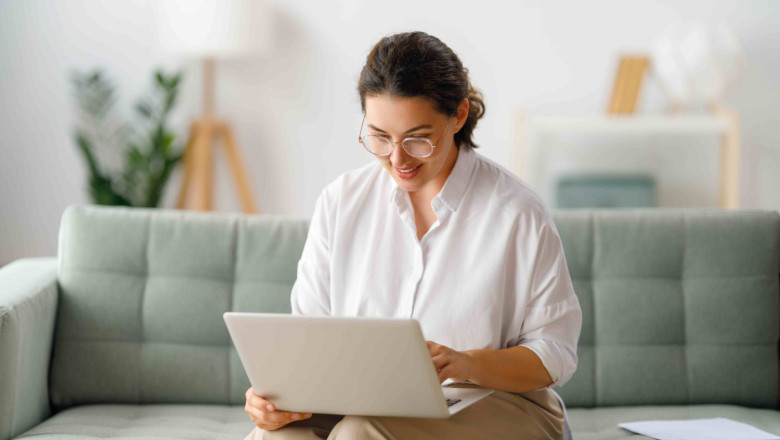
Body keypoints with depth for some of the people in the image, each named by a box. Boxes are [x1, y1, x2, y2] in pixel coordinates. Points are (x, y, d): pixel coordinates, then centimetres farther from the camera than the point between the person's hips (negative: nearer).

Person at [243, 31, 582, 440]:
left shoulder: (518, 214, -6)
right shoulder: (339, 203, 6)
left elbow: (555, 351, -5)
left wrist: (468, 365, -23)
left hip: (497, 402, -2)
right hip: (363, 403, 2)